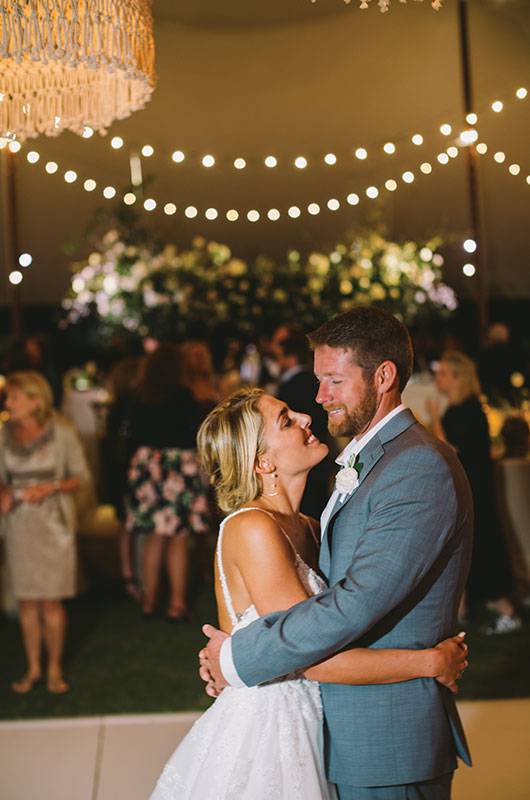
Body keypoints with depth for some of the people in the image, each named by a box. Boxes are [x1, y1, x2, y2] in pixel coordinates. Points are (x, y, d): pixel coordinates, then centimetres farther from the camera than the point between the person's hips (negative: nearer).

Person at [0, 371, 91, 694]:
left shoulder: (62, 432, -8)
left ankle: (55, 668, 18)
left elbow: (83, 479, -5)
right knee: (27, 600, 9)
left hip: (53, 524, -3)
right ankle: (33, 669, 21)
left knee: (51, 601, 2)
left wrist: (52, 487, -21)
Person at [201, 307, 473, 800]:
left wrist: (238, 658, -17)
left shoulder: (421, 469, -19)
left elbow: (357, 603, -25)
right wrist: (230, 653, -2)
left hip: (388, 741, -8)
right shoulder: (359, 462, 14)